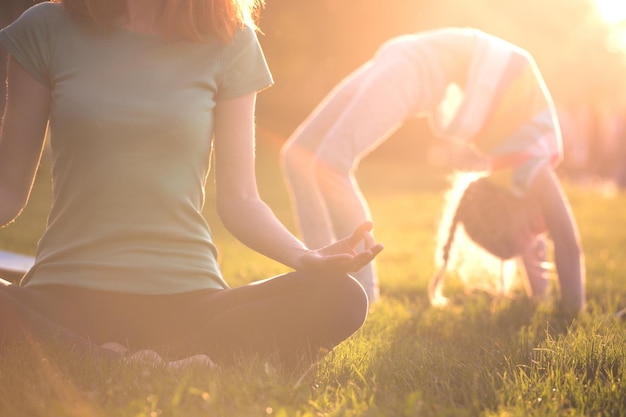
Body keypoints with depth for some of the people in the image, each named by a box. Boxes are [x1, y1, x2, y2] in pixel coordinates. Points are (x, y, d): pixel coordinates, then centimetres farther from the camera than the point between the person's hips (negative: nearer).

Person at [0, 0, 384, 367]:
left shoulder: (228, 40, 6)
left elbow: (239, 199, 6)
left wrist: (304, 256, -14)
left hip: (187, 298, 2)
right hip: (67, 297, -1)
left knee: (340, 298, -25)